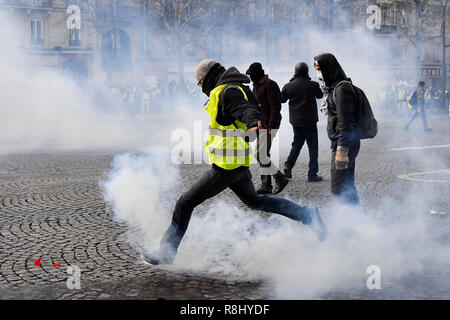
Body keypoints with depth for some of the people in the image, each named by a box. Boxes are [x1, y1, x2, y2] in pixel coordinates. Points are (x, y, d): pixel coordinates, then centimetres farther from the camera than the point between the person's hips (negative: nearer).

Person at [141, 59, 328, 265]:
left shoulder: (227, 92, -16)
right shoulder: (232, 89, 15)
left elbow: (246, 109, -34)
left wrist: (256, 122, -55)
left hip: (226, 166, -11)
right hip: (239, 163, 11)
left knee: (185, 204, -3)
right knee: (254, 201, 27)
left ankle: (167, 252, 5)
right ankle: (308, 216, 23)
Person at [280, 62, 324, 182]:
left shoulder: (288, 86, -5)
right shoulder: (312, 85, -11)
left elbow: (282, 99, 11)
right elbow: (320, 95, 7)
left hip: (295, 121, 3)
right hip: (309, 121, -3)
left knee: (297, 143, 21)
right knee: (313, 147, 4)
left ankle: (288, 165, 4)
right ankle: (312, 174, 3)